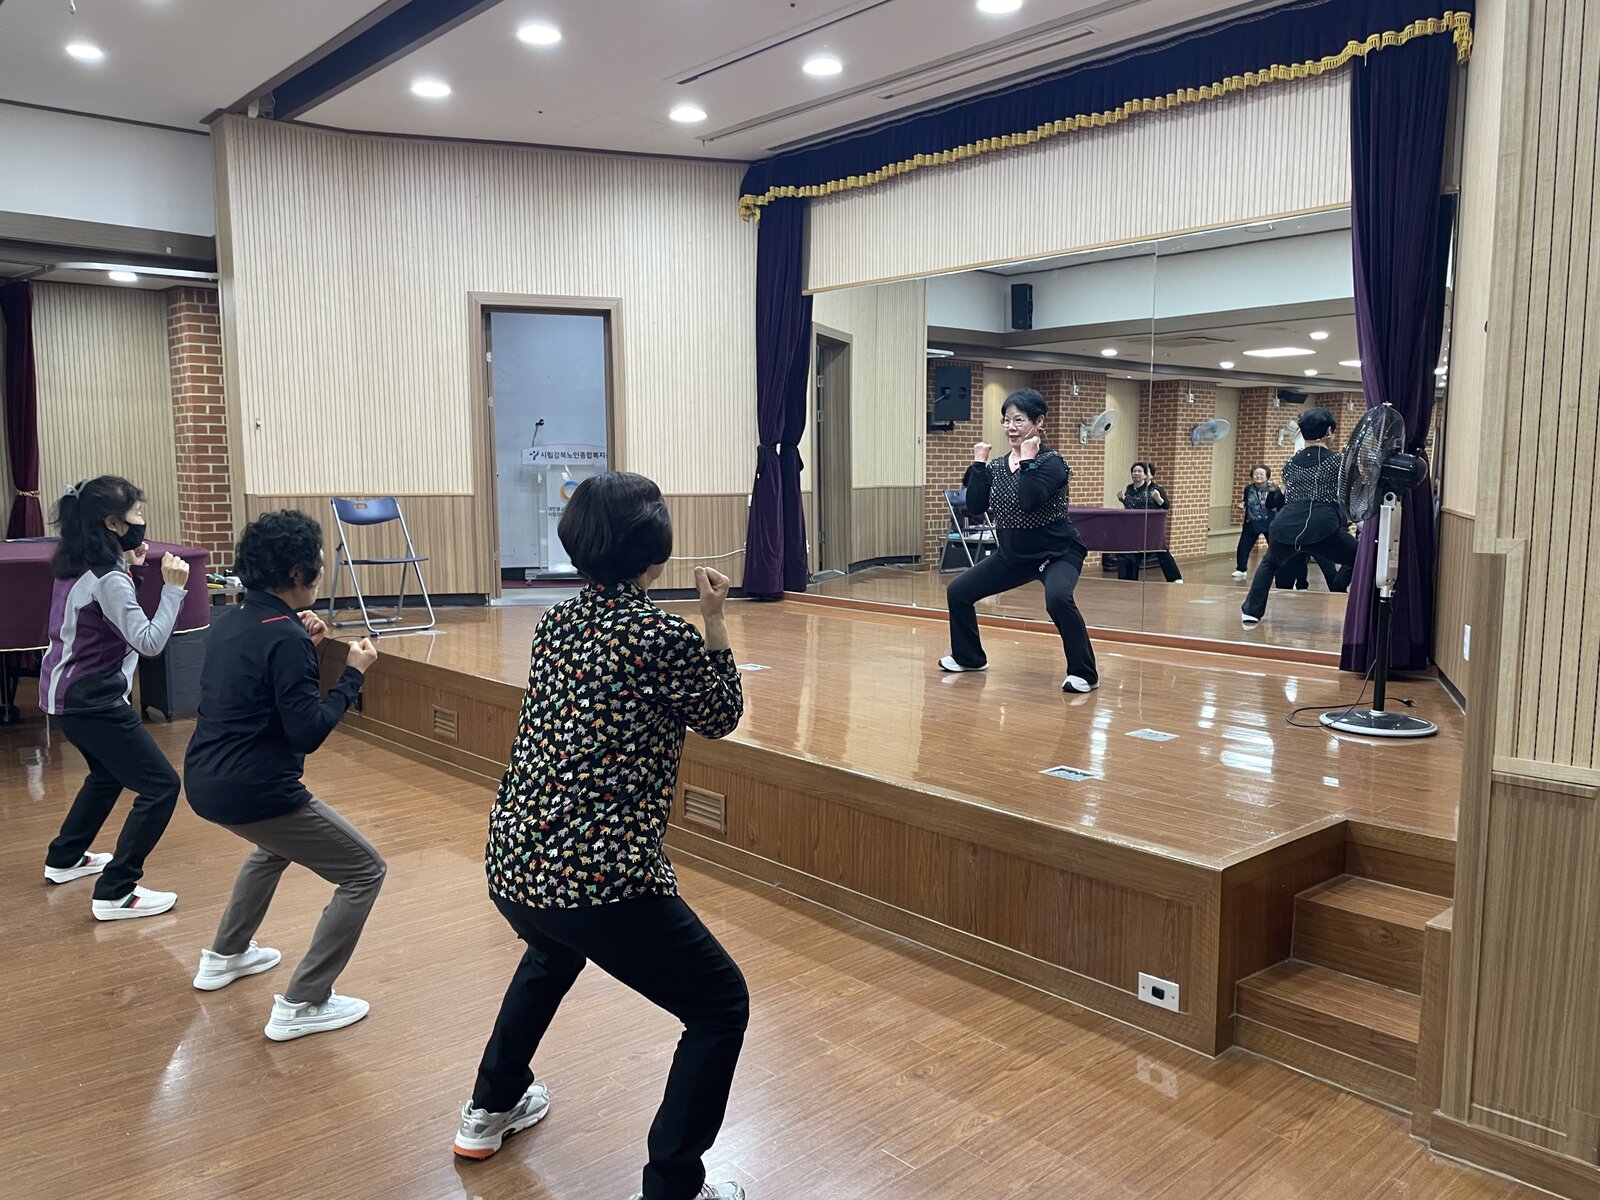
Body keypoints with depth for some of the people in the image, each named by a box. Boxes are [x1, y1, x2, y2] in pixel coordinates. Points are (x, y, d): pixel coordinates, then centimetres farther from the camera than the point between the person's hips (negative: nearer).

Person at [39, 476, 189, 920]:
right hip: (91, 699, -10)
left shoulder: (78, 566, 4)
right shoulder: (107, 579, -22)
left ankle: (65, 859, 44)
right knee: (161, 785, -9)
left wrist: (129, 567, 8)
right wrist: (173, 588, -26)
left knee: (109, 774, 31)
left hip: (67, 691, 10)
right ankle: (115, 894, -9)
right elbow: (150, 642, -28)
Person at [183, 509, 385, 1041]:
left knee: (277, 843, 39)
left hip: (204, 780, 10)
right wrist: (353, 673, -12)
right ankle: (301, 1006, 1)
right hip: (253, 792, -10)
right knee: (365, 872, 1)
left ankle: (225, 956, 47)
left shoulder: (230, 620, 7)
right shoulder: (284, 638, -20)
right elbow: (308, 731, -21)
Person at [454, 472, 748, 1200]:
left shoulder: (555, 622, 7)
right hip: (601, 876, -8)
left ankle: (491, 1110, 51)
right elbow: (721, 717, 6)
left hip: (511, 864, 8)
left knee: (554, 950, 40)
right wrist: (715, 622, 11)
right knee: (722, 1007, 11)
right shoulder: (667, 637, -11)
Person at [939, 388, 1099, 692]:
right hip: (1012, 556, 7)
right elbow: (975, 507, -9)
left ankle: (1084, 673, -21)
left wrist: (1027, 461, -28)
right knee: (958, 591, 7)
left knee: (1057, 597, -37)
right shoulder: (997, 466, 2)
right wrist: (979, 463, -9)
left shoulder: (1051, 462, -17)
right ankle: (969, 657, 29)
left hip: (1057, 553, -7)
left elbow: (1030, 502, -34)